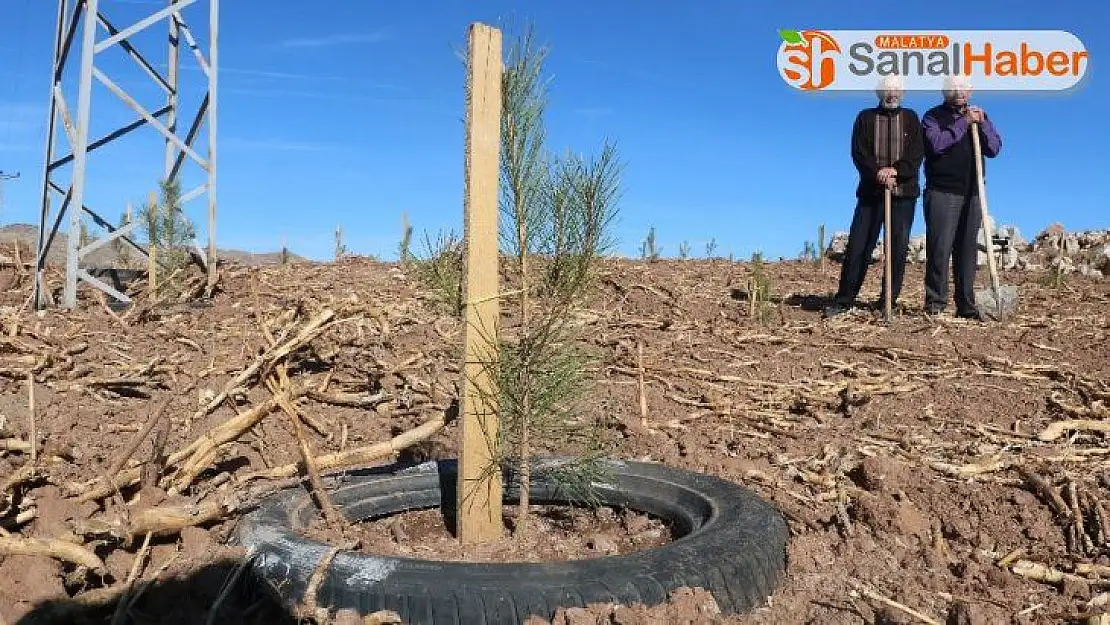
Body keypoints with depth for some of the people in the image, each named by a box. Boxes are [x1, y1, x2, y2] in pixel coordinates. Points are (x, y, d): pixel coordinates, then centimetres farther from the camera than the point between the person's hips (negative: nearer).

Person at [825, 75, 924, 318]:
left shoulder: (910, 118, 12)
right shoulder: (866, 117, 9)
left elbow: (917, 153, 1)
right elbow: (859, 153, -2)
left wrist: (896, 170, -16)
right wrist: (878, 173, -17)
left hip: (904, 192, 1)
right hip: (871, 191, -1)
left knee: (898, 249, 0)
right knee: (857, 246, -6)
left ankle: (888, 303, 7)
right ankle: (844, 300, 0)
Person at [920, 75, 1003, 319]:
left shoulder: (979, 116, 19)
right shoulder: (933, 116, 5)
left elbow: (994, 149, 7)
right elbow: (936, 144, -14)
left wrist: (982, 123, -5)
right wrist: (963, 123, -12)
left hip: (972, 194, 5)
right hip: (942, 191, -4)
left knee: (967, 250, 5)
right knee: (940, 248, -9)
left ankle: (966, 306, 10)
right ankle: (935, 303, -6)